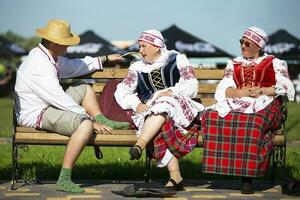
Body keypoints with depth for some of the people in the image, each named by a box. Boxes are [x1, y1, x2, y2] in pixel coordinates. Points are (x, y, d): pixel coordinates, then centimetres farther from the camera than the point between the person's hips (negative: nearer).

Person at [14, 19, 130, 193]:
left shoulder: (52, 57, 6)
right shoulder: (39, 65, -26)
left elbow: (73, 65, 27)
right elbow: (60, 100, -28)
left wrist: (104, 59, 32)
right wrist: (91, 120, -24)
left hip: (49, 105, 11)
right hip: (37, 115, -11)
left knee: (85, 89, 21)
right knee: (86, 125, -32)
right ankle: (64, 180, -30)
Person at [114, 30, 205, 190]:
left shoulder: (177, 60, 14)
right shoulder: (138, 67, 22)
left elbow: (191, 86, 3)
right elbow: (121, 91, 13)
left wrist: (172, 92, -16)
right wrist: (136, 104, -7)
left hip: (179, 108, -2)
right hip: (149, 113, 2)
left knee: (162, 105, -37)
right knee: (160, 127, -34)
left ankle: (140, 145, -55)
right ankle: (175, 177, -43)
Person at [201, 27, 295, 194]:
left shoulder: (274, 63, 19)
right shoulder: (234, 64, 27)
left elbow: (286, 87, 5)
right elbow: (223, 90, 13)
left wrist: (262, 90, -9)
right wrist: (240, 92, -8)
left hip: (264, 104, -3)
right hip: (237, 104, 3)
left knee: (254, 122, -41)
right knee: (213, 116, -31)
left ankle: (248, 176, -38)